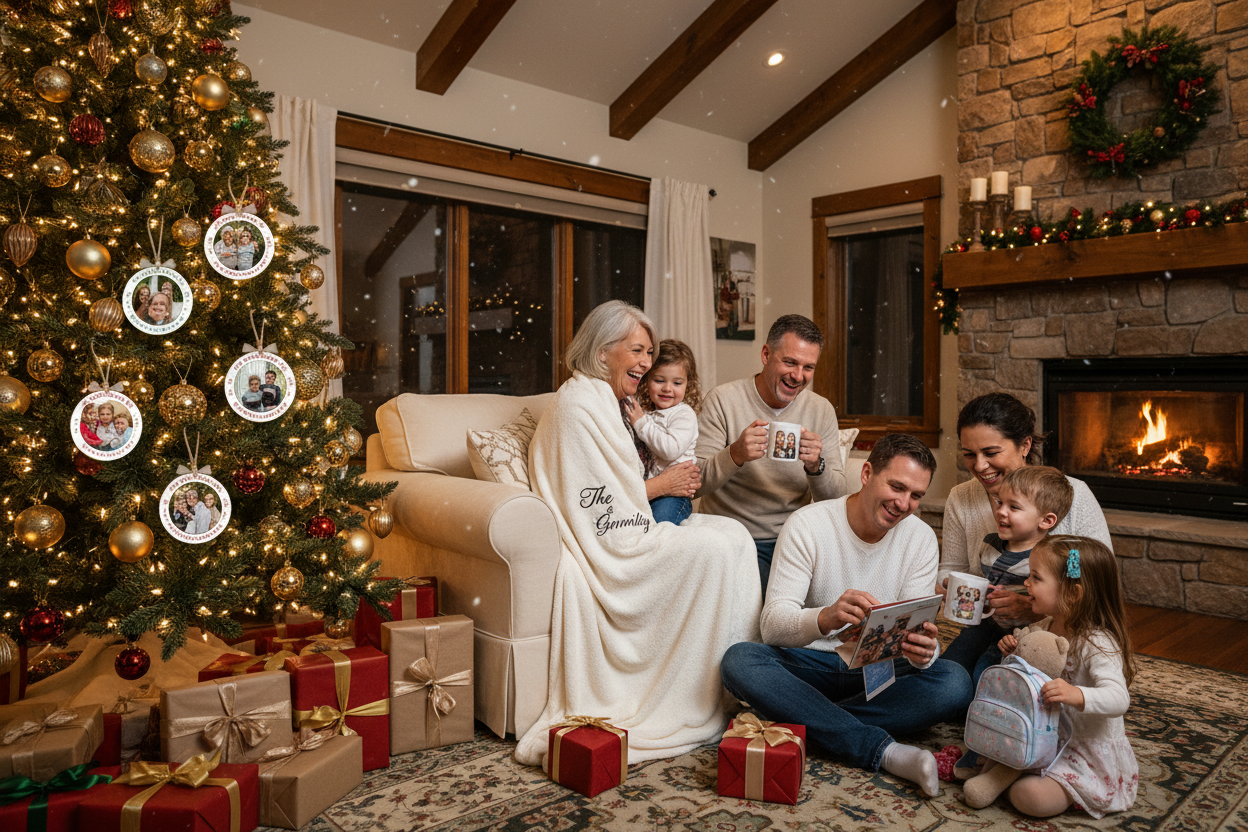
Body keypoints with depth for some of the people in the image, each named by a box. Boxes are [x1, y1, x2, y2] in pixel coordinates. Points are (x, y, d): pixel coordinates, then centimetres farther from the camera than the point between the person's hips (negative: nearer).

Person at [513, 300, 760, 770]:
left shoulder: (612, 404, 18)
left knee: (732, 532, -9)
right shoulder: (578, 405, -14)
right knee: (719, 547, -22)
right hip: (604, 551, -10)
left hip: (622, 537, 10)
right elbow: (600, 509, -18)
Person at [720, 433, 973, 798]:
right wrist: (825, 618, -43)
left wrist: (923, 650, -31)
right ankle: (883, 750, -32)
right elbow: (772, 625, -20)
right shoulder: (807, 525, -13)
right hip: (808, 664, -2)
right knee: (738, 661, -32)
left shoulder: (921, 538, -1)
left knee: (955, 682, -26)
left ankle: (803, 719, -25)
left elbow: (918, 632, -5)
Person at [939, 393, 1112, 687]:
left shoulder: (1073, 496, -12)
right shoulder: (960, 500, 0)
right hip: (990, 629, 3)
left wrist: (1035, 608, -29)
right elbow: (951, 568, 11)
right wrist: (948, 586, -15)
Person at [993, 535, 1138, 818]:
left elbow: (1118, 699, -35)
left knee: (1029, 796, -21)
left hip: (1089, 752, -7)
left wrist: (1077, 695, -54)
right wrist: (1013, 652, -8)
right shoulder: (1042, 628, 0)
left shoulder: (1097, 643, -24)